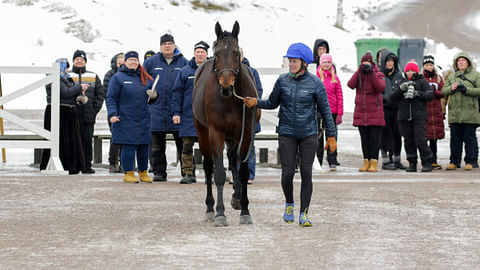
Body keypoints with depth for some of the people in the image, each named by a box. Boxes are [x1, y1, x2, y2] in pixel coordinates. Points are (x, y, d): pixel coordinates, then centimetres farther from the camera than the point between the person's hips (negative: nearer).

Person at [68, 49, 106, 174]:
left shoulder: (93, 77, 13)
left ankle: (87, 166, 5)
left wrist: (95, 109, 1)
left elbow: (100, 94, 12)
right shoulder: (67, 76, 9)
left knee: (87, 140, 1)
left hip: (88, 116, 1)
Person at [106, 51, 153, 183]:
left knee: (144, 146, 6)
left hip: (143, 120, 4)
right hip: (125, 120, -4)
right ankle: (129, 173, 2)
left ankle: (143, 172, 16)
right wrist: (112, 114, -14)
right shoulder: (118, 78, 1)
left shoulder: (145, 78, 15)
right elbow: (111, 98, -3)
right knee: (128, 147, -6)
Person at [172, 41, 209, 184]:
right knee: (187, 146, -4)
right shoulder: (185, 71, 7)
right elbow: (177, 92, 6)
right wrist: (176, 112, -2)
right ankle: (188, 173, 1)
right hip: (189, 115, 0)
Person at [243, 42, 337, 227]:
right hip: (287, 134, 1)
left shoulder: (315, 83, -6)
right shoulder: (282, 81, -1)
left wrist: (331, 136, -1)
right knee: (288, 172, -4)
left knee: (306, 173, -3)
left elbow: (325, 111, -1)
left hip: (308, 134, -1)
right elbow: (272, 103, 12)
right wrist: (256, 102, -6)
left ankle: (304, 214, 6)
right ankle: (289, 203, 24)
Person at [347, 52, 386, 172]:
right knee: (364, 139, 6)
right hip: (361, 112, 3)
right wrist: (359, 71, -15)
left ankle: (374, 162, -3)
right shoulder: (358, 74, 10)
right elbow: (351, 85, -9)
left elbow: (381, 88, -16)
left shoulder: (378, 74, 2)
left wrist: (372, 73, -19)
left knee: (374, 139, -4)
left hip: (375, 112, -3)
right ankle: (366, 162, 10)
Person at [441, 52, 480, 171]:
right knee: (455, 138, 5)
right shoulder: (452, 76, 18)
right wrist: (451, 88, -8)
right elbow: (443, 90, 12)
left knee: (469, 138, -1)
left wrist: (466, 90, -16)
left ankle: (470, 161, 5)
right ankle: (454, 161, 11)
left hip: (470, 112, -4)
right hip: (454, 113, 4)